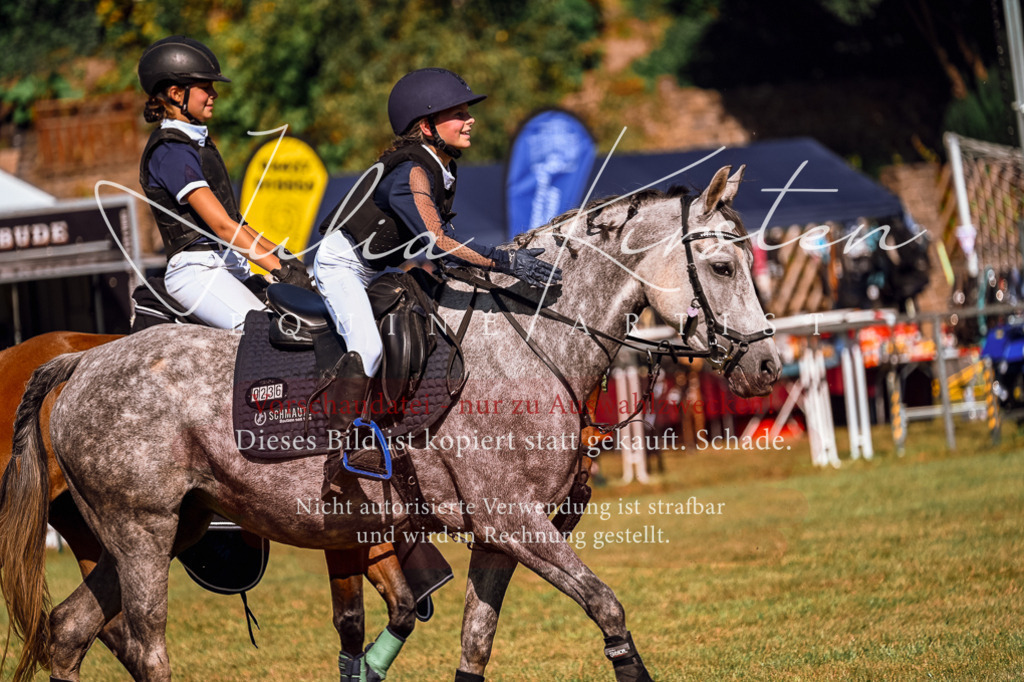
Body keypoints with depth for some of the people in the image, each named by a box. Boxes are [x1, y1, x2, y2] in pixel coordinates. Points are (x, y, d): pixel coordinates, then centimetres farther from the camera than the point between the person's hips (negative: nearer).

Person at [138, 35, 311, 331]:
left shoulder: (197, 142, 19)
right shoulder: (171, 151, -12)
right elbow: (222, 225, -19)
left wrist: (282, 256, 14)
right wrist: (280, 270, -21)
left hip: (228, 267, 10)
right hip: (197, 269, -10)